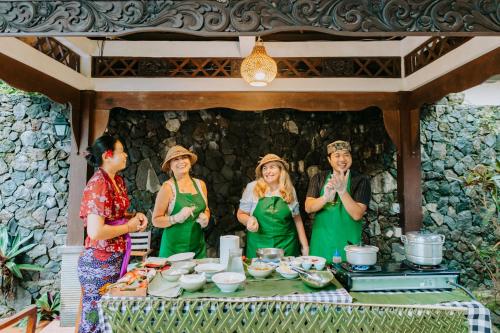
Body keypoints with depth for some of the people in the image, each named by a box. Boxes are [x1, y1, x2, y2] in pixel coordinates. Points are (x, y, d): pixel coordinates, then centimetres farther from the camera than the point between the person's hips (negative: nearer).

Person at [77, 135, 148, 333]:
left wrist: (134, 216, 4)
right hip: (100, 262, -8)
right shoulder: (98, 185, -19)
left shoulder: (118, 181, 8)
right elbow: (95, 232, -27)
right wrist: (129, 227, -15)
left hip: (117, 258, 8)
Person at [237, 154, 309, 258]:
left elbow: (297, 218, 10)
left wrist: (305, 245, 8)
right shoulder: (252, 188, -4)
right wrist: (249, 220, -17)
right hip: (258, 246, -1)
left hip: (286, 246, 1)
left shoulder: (289, 190, 3)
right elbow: (241, 214, 4)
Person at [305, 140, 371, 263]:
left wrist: (342, 191, -27)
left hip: (348, 243, -1)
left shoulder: (361, 180, -4)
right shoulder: (318, 178, 3)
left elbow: (357, 214, -13)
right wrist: (325, 197, -26)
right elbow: (308, 208, -7)